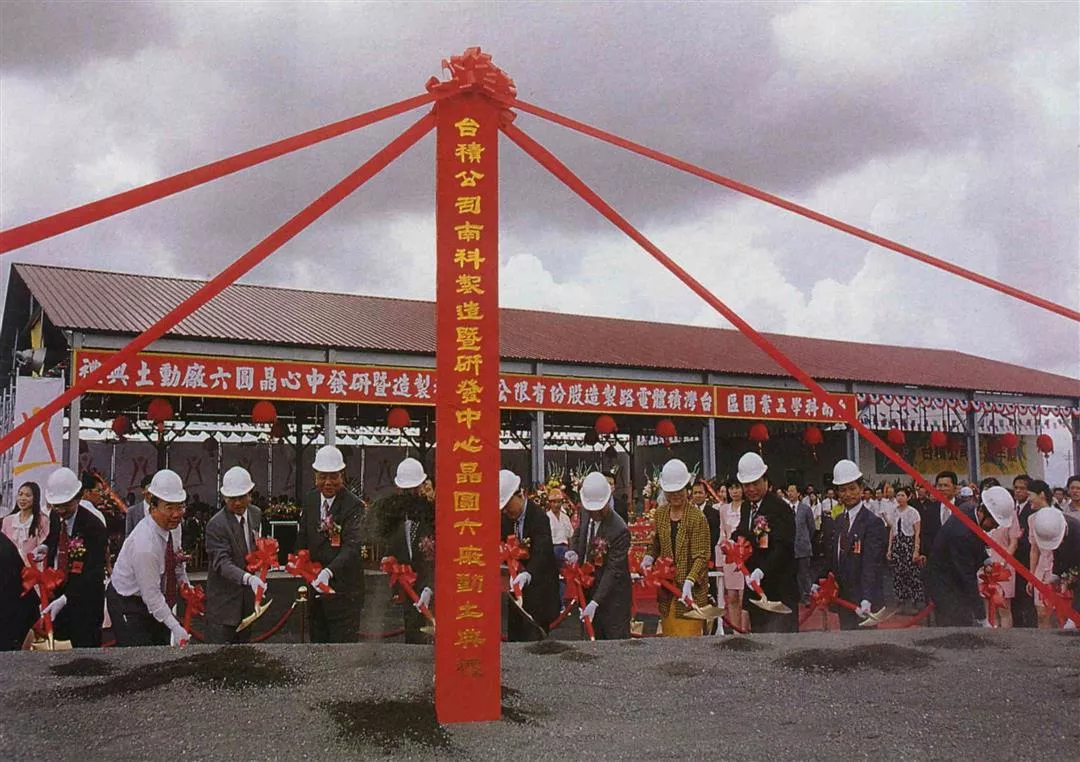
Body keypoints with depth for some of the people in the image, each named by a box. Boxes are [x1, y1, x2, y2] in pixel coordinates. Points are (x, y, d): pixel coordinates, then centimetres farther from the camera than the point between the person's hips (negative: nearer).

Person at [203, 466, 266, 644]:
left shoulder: (256, 514, 5)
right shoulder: (216, 525, -17)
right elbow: (222, 563, -26)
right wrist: (248, 578, -40)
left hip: (248, 595, 6)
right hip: (223, 600, -6)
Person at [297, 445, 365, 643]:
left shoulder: (353, 505, -13)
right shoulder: (309, 501, 8)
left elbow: (352, 547, -23)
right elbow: (303, 539, 16)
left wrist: (329, 571, -37)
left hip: (343, 589, -6)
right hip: (315, 583, 6)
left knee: (343, 643, -4)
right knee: (317, 642, 14)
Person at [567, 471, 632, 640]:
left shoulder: (620, 530, -25)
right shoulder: (587, 517, -2)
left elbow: (614, 571, -25)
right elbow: (578, 534, 20)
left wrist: (595, 602, -29)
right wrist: (575, 553, -3)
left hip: (611, 596, -7)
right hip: (589, 590, 7)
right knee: (594, 639, 17)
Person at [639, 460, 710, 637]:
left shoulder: (697, 517, -12)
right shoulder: (660, 514, 7)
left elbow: (701, 557, -14)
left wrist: (688, 583, -27)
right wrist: (649, 557, 0)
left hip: (691, 591, -5)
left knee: (688, 635, -5)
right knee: (668, 634, 10)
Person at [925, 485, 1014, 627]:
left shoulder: (971, 513, -5)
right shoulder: (962, 533, -32)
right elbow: (968, 578, -28)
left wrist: (986, 560, 0)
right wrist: (982, 619, -25)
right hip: (945, 586, -9)